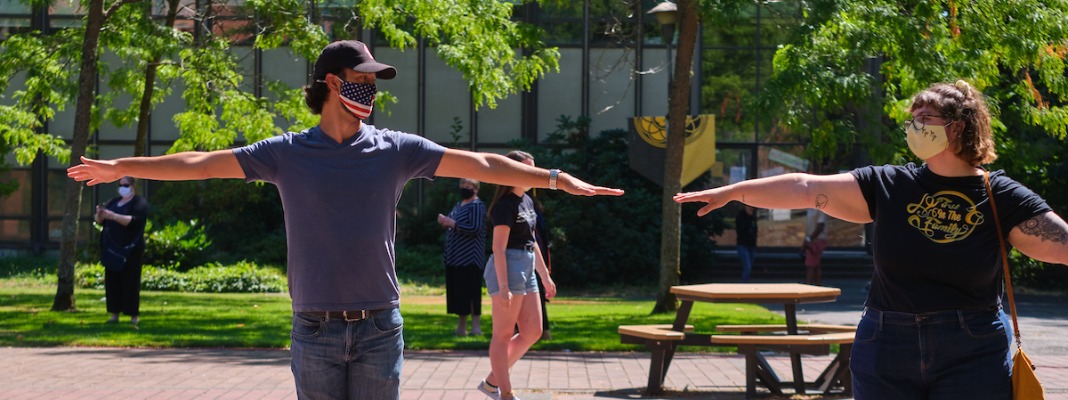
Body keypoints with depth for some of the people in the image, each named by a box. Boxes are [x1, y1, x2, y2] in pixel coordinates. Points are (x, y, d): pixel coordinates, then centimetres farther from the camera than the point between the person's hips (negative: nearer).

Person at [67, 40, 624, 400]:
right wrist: (120, 167, 1)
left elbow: (479, 164, 1)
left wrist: (556, 179, -5)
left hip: (379, 327, 1)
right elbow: (204, 163, 3)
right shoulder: (287, 154, 2)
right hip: (315, 330, 0)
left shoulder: (396, 150, 4)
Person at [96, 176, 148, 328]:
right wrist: (99, 214, -10)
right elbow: (99, 221, 14)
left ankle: (134, 315, -3)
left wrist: (113, 216, -30)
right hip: (112, 248, 6)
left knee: (130, 281, -7)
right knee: (112, 280, 2)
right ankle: (115, 314, 5)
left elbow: (133, 220, -19)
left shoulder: (139, 203, -2)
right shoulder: (113, 202, 18)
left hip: (130, 249, -6)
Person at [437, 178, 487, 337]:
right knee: (457, 292, 10)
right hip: (454, 257, 9)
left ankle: (476, 326, -8)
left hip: (469, 259, -9)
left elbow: (475, 228, -20)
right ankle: (461, 326, 15)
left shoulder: (477, 206, -8)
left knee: (470, 292, -9)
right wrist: (445, 222, 3)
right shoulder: (458, 205, 20)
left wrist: (452, 223, -18)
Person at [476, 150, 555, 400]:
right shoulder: (506, 204, -13)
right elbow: (499, 247, -18)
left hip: (527, 270, 10)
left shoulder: (527, 202, 15)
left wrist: (545, 276, 22)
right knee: (503, 334, -2)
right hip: (508, 268, -10)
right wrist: (503, 286, -23)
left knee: (533, 332, 10)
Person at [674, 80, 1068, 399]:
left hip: (972, 359, -2)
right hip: (887, 352, 2)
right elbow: (805, 188, 1)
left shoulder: (1001, 198, 0)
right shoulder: (889, 186, 4)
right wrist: (731, 191, -3)